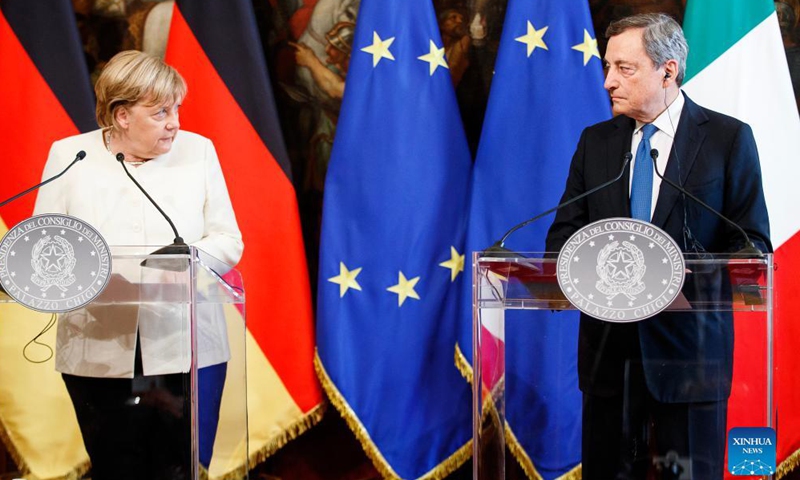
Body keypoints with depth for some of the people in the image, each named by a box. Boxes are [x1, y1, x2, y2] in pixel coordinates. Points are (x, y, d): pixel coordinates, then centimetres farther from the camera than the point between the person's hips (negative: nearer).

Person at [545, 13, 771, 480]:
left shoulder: (728, 138, -2)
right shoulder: (596, 142, 11)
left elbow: (752, 245, -3)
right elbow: (567, 229, 12)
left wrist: (694, 290, -20)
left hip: (688, 345, -3)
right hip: (608, 345, 4)